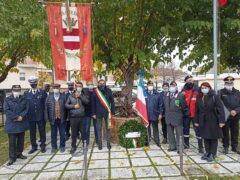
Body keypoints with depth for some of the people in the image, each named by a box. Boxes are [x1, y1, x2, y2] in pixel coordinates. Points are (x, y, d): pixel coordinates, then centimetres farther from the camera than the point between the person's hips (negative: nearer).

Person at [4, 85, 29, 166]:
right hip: (12, 124, -3)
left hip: (22, 123, 3)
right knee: (12, 142, 0)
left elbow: (26, 109, 1)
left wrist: (21, 116, -16)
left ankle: (19, 154, 28)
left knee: (21, 140, 13)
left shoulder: (23, 99, 8)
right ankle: (12, 157, 9)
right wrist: (16, 117, -18)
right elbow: (7, 110, -10)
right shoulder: (7, 100, 0)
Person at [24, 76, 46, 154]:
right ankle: (34, 146, 24)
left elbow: (45, 104, 0)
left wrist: (45, 115, -4)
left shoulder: (42, 92, 1)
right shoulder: (26, 93, 7)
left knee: (42, 131, 7)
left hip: (40, 116, -2)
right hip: (30, 117, 2)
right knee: (32, 132, 10)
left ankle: (42, 145, 21)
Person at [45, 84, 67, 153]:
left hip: (62, 118, -1)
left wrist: (67, 116, -7)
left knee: (62, 134, 8)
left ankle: (62, 146, 23)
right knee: (53, 134, 10)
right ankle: (54, 147, 24)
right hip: (53, 119, 1)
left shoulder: (63, 96, -1)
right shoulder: (49, 97, 3)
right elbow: (46, 107, 1)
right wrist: (47, 118, -4)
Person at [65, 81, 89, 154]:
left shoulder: (84, 95, 7)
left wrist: (80, 96, -13)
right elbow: (66, 105, 3)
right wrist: (73, 106, -9)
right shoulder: (71, 96, 7)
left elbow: (87, 102, -12)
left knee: (83, 132, 5)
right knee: (74, 133, 8)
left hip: (82, 117, 0)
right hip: (73, 117, 0)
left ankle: (84, 145, 23)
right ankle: (73, 146, 22)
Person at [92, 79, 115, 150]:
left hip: (107, 112, 0)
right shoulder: (95, 92, -1)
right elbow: (93, 103, 3)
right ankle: (100, 143, 20)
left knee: (108, 128, 9)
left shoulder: (109, 91, -1)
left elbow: (112, 102, 1)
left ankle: (108, 143, 21)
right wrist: (93, 113, 0)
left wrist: (113, 112, -2)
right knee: (99, 129, 9)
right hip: (98, 113, 0)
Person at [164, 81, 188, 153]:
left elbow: (184, 106, -4)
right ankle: (172, 146, 28)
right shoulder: (166, 95, 8)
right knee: (170, 133, 15)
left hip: (177, 118, -6)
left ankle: (179, 147, 11)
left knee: (179, 133, 1)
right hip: (168, 117, 6)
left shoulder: (180, 95, -9)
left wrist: (185, 113, 1)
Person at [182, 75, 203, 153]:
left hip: (195, 114, -3)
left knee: (197, 129, -1)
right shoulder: (183, 91, 2)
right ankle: (186, 143, 31)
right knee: (186, 129, 15)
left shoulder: (197, 90, -5)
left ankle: (200, 146, 7)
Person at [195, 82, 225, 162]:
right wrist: (196, 121, 8)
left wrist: (221, 121, -17)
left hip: (213, 121, -4)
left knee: (213, 138, 6)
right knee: (205, 138, 13)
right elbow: (197, 110, 8)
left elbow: (220, 109, -12)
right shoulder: (199, 98, 4)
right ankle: (207, 153, 27)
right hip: (203, 122, 4)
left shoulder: (214, 97, -9)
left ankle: (213, 154, 19)